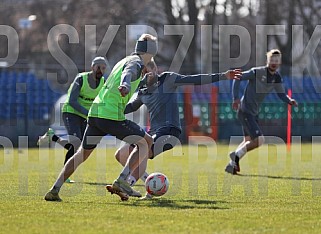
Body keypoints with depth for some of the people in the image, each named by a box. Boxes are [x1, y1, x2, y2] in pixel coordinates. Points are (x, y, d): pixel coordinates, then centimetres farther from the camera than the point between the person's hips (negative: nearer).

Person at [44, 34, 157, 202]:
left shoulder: (124, 61, 24)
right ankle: (121, 182, -9)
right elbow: (128, 73, -27)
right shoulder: (136, 62, -3)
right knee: (146, 142, 4)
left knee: (82, 154, 19)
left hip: (95, 112, 8)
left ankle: (54, 190, 12)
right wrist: (125, 86, -47)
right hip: (112, 116, -8)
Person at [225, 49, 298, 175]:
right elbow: (237, 78, -12)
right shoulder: (257, 72, -16)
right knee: (259, 140, -16)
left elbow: (281, 94, 9)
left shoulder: (277, 78, 6)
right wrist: (236, 98, -20)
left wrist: (290, 101, -13)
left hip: (254, 112, 9)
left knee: (248, 140, 20)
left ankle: (232, 164, 30)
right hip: (245, 111, -9)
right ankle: (236, 155, -1)